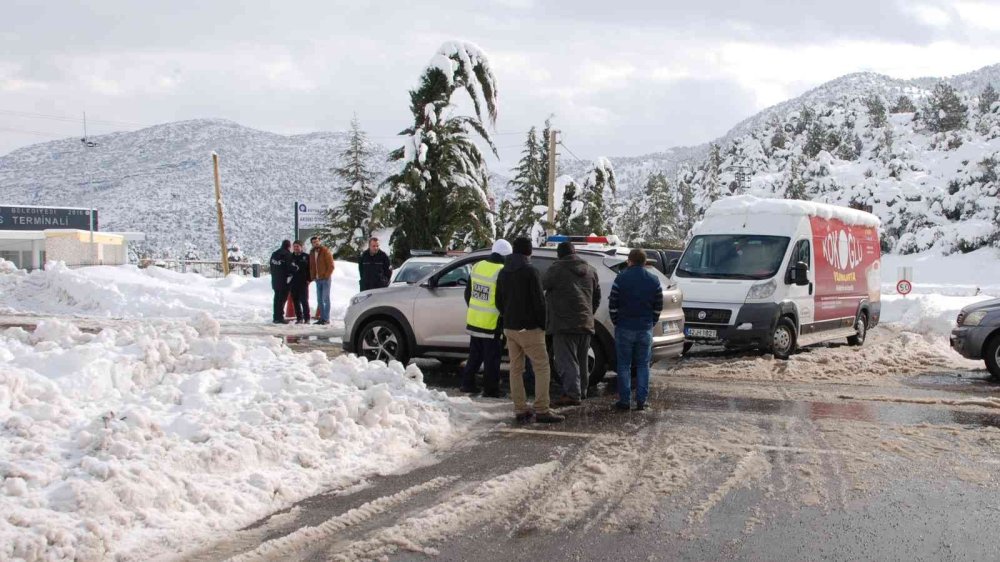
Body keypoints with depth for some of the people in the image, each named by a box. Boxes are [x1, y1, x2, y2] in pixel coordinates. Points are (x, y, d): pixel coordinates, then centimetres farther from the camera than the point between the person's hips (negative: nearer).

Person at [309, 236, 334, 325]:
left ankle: (326, 318, -6)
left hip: (325, 279, -7)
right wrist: (312, 276, 6)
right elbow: (311, 266, 18)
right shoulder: (312, 253, 13)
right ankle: (322, 318, 14)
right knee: (319, 300, 8)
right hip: (318, 279, 7)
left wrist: (326, 276, -14)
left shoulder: (325, 251, -6)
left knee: (325, 299, -7)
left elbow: (331, 265, -9)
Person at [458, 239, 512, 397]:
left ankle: (467, 384, 24)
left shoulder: (477, 266, 3)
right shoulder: (501, 272, -18)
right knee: (492, 358, 4)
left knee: (475, 354, 19)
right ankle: (490, 389, 9)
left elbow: (467, 293, 13)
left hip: (473, 320, 6)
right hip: (491, 323, -6)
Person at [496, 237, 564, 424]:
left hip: (509, 328, 7)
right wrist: (543, 324, -4)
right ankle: (541, 411, -7)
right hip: (529, 328, -7)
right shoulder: (530, 271, -12)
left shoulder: (503, 272, 11)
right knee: (541, 367, -2)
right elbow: (539, 301, -14)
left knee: (515, 368, 9)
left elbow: (499, 301, 16)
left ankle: (520, 411, 9)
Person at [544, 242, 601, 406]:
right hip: (586, 323, 7)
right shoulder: (590, 270, 14)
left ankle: (572, 394, -15)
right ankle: (581, 392, 22)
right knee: (581, 360, 16)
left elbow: (542, 286, 2)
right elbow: (597, 296, 20)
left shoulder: (556, 269, -8)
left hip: (564, 323, -7)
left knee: (567, 360, -8)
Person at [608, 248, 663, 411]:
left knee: (624, 365, 4)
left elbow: (613, 305, -6)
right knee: (643, 365, 9)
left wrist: (617, 322, 6)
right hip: (645, 329, 3)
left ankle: (624, 401, 3)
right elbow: (658, 306, 6)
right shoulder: (653, 280, 3)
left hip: (624, 328, -2)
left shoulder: (621, 278, -7)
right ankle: (641, 401, 7)